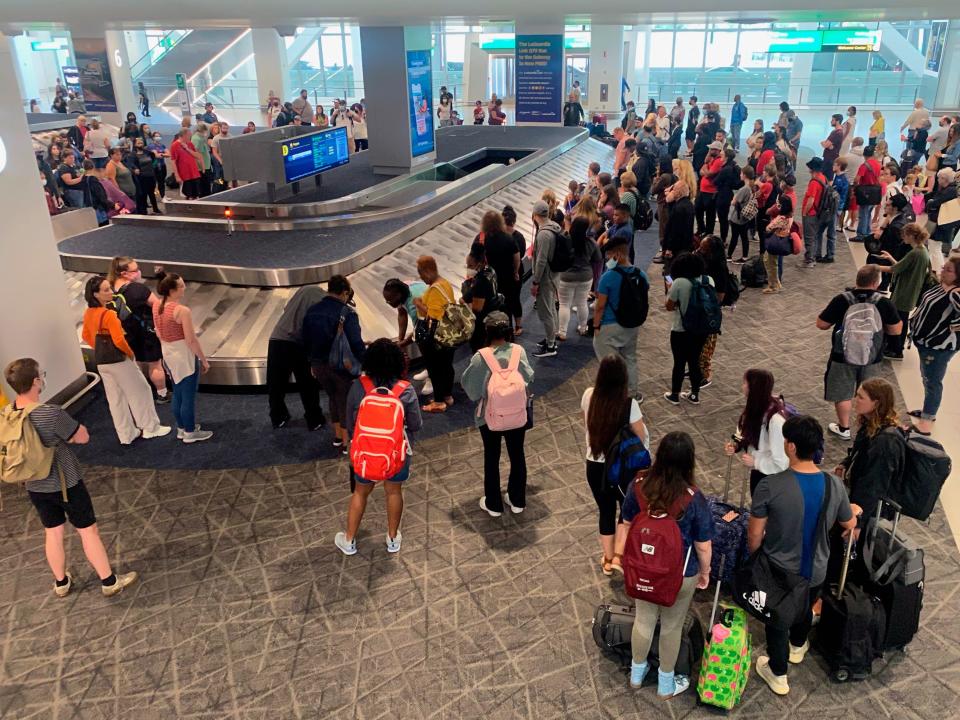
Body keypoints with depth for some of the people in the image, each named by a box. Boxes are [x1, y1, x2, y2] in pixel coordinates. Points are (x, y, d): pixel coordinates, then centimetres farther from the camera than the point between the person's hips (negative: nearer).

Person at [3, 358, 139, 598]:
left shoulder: (7, 414, -8)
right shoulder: (51, 413, -30)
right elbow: (83, 437, -18)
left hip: (35, 486, 6)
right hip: (65, 483, -6)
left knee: (53, 533, 22)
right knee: (88, 531, 9)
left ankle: (61, 583, 38)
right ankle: (109, 581, 20)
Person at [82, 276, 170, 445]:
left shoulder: (88, 314, 3)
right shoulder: (108, 314, -23)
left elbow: (86, 336, 14)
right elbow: (119, 340, -25)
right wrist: (130, 352, -9)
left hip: (101, 362, 8)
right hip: (118, 361, -8)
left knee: (115, 399, 15)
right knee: (140, 391, 8)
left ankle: (127, 434, 25)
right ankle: (150, 428, 17)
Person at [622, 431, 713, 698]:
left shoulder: (637, 486, -19)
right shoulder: (694, 500, -28)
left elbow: (627, 525, -3)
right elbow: (703, 546, -16)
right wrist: (705, 572, 4)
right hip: (680, 575, -3)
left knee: (644, 619, 25)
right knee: (671, 627, 21)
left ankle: (637, 673, 48)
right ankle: (666, 685, 43)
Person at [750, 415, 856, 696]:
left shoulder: (770, 485, -31)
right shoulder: (834, 485, -19)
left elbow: (754, 535, -20)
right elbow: (849, 525, 0)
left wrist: (753, 556, 2)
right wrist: (854, 511, 24)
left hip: (779, 571, -3)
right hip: (815, 570, 4)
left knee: (777, 618, 22)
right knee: (805, 609, 33)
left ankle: (778, 675, 40)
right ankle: (797, 647, 61)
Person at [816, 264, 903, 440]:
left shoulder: (841, 300, -18)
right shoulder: (884, 303, -14)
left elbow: (821, 324, -12)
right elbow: (896, 330, -6)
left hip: (843, 356, -1)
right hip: (871, 358, 2)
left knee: (842, 393, 16)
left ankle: (844, 428, 28)